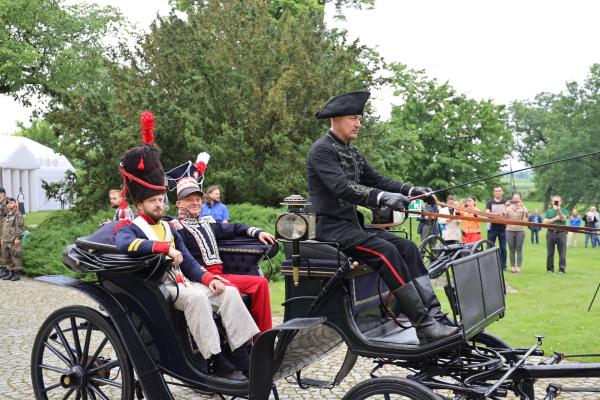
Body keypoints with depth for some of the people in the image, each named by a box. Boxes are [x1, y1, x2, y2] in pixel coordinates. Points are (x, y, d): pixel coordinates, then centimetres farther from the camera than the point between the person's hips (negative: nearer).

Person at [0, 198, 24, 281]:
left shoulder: (18, 214, -6)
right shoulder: (7, 215, 19)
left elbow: (20, 227, -13)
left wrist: (18, 238, -19)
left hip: (14, 240, -8)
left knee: (15, 257, -5)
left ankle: (17, 274, -1)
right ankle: (10, 273, 15)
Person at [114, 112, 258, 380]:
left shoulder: (169, 228, 23)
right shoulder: (129, 228, 1)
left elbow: (189, 262, 18)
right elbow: (124, 244, -26)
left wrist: (209, 279, -2)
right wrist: (166, 247, -31)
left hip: (181, 282, 7)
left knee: (228, 292, -13)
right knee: (196, 297, -34)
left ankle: (243, 357, -19)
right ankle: (216, 361, -31)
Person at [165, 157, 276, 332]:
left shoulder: (205, 224, 23)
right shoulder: (177, 227, -2)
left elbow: (233, 228, 30)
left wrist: (257, 232, 15)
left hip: (219, 274, 8)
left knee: (261, 282, -6)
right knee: (231, 290, -33)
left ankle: (264, 334, -6)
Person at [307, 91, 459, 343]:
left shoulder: (353, 153, 19)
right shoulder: (321, 150, -10)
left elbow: (376, 180, 14)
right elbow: (341, 187, -25)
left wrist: (413, 191, -1)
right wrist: (382, 198, -36)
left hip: (353, 224, 9)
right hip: (331, 227, -9)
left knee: (407, 248, -8)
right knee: (386, 251, -27)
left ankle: (435, 315, -14)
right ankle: (423, 325, -27)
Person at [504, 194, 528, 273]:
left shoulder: (523, 208, 4)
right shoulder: (508, 208, 8)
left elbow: (527, 215, -15)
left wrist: (522, 205, -20)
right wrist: (505, 207, -11)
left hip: (520, 231, -1)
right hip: (510, 230, 1)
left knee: (519, 250, -1)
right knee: (511, 250, 4)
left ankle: (518, 267, 1)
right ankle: (512, 267, 9)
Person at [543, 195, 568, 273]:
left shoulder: (564, 210, 10)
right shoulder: (548, 211, 14)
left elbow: (563, 218, -11)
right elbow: (545, 222, 1)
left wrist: (559, 211, -25)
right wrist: (556, 218, -5)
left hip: (561, 233, -1)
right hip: (551, 233, 1)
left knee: (562, 253, -4)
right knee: (550, 253, 4)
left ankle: (562, 269, 0)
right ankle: (550, 269, 11)